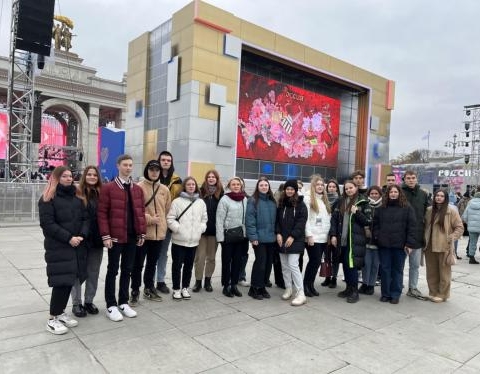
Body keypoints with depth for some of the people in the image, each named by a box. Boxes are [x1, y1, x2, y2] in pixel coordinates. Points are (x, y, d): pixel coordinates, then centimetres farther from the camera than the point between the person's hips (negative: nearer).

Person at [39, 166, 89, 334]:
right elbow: (47, 223, -12)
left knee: (70, 280, 7)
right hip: (57, 247, -5)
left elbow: (85, 218, 9)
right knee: (61, 281, -7)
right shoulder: (48, 198, -3)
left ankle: (61, 312, 23)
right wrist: (68, 238, -17)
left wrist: (82, 235, -9)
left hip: (77, 246, 5)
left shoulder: (77, 196, 13)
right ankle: (52, 319, 6)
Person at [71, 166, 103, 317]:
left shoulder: (101, 194, 5)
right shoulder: (78, 193, -8)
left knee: (93, 273, 13)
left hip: (96, 239, 4)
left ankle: (89, 301, 28)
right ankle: (76, 303, 22)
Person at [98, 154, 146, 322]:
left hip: (132, 237, 5)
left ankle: (123, 302, 26)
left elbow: (141, 212, 11)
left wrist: (142, 233, 7)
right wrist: (105, 235, -15)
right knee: (113, 270, 6)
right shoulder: (108, 188, -6)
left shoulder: (138, 189, 9)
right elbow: (102, 213, -9)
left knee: (127, 270, 13)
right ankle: (111, 306, 17)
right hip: (115, 237, -5)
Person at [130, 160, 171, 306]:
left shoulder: (164, 190, 7)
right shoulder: (139, 187, -7)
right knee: (138, 263, 5)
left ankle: (149, 288, 31)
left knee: (152, 263, 17)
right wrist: (148, 218, -17)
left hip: (159, 232, 5)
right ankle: (135, 290, 19)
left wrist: (162, 224, 11)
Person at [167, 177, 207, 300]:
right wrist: (178, 228, -15)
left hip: (194, 240, 4)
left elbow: (204, 219, 14)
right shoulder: (177, 201, -4)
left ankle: (185, 288, 27)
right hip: (179, 240, -3)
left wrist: (201, 229, -1)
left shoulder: (201, 202, 7)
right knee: (177, 265, 5)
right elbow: (170, 219, -5)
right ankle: (176, 289, 18)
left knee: (189, 265, 13)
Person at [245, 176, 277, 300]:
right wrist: (253, 237, -15)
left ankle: (262, 286, 25)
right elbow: (249, 220, -11)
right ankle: (254, 288, 12)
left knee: (268, 263, 10)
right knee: (260, 262, -4)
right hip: (259, 238, -6)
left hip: (271, 238, 6)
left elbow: (275, 219, 15)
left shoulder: (272, 201, 11)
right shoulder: (253, 201, -7)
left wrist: (276, 234, 8)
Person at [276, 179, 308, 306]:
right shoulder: (281, 203, 12)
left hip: (295, 240, -5)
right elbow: (277, 220, 11)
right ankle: (288, 289, 23)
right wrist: (278, 233, -4)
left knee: (293, 265, -11)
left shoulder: (300, 204, -3)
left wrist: (292, 236, -16)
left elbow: (301, 222, -10)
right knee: (284, 266, 9)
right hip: (282, 239, 5)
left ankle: (300, 294, -6)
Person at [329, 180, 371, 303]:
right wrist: (333, 235, 0)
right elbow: (334, 219, 8)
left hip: (355, 240, -5)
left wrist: (357, 213, -18)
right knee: (345, 264, 11)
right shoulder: (341, 202, 10)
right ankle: (349, 288, 24)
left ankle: (355, 291, 6)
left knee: (352, 265, -6)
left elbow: (368, 221, -4)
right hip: (342, 239, 5)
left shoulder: (363, 203, -2)